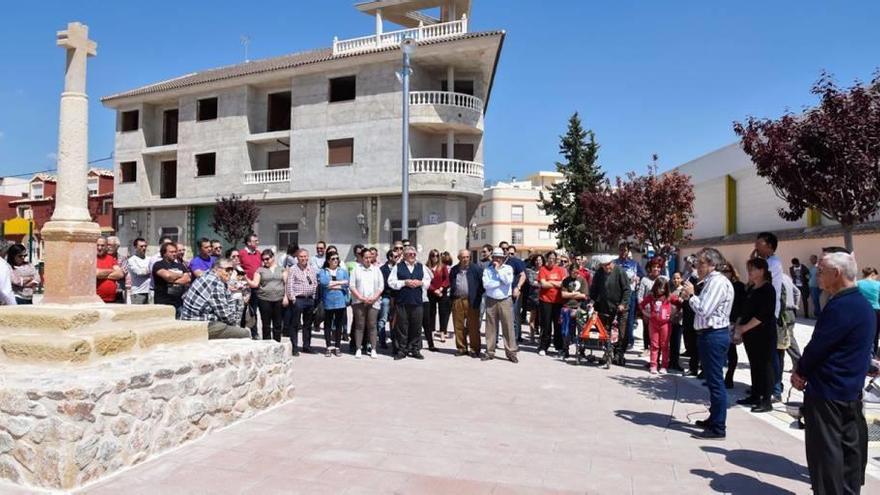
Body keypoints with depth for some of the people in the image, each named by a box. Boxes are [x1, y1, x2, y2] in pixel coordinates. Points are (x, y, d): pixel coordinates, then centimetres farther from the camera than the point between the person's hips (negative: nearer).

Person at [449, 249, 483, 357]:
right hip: (457, 301, 4)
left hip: (471, 302, -3)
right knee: (458, 326, 6)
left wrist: (478, 297, -5)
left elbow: (482, 283, 0)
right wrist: (452, 298, 11)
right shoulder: (454, 270, 13)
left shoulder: (475, 269, 1)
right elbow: (451, 284, 20)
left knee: (473, 327, -1)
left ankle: (474, 349, 7)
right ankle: (461, 348, 17)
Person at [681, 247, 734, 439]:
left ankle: (718, 428, 1)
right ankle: (714, 419, 31)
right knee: (712, 380, 19)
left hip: (714, 335, -11)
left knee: (716, 382, -5)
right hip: (710, 334, 11)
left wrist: (691, 295, -8)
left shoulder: (718, 282, -16)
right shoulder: (711, 281, 16)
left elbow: (704, 310, -22)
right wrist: (690, 298, 6)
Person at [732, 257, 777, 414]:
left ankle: (767, 401, 2)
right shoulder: (751, 289, 13)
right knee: (754, 365, 13)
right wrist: (738, 328, 4)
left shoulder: (768, 289, -11)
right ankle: (755, 396, 22)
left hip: (764, 333, -8)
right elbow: (745, 311, 17)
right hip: (750, 334, 8)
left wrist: (743, 328, -16)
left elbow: (762, 315, -18)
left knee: (765, 366, -3)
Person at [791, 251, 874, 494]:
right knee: (850, 447, 16)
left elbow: (817, 346, -20)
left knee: (825, 450, 0)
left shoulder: (841, 307, -22)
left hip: (827, 392, -9)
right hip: (851, 392, 10)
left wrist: (800, 371, -1)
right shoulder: (863, 305, 10)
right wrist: (805, 371, 5)